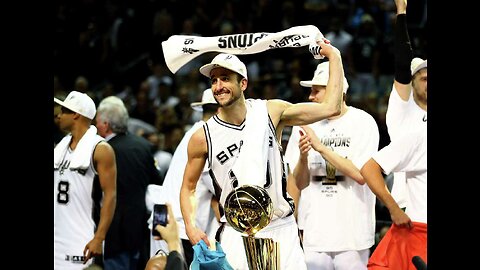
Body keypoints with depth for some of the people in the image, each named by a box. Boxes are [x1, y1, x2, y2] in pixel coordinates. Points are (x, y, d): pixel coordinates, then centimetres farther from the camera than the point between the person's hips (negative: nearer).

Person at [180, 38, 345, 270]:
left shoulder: (270, 112, -1)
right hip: (236, 235, -1)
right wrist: (191, 227, -8)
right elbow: (188, 187, 7)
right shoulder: (202, 137, -4)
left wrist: (334, 57, -2)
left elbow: (330, 108, -3)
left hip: (281, 229, 1)